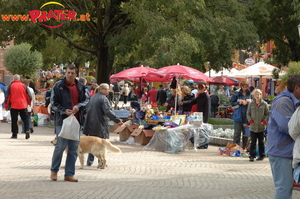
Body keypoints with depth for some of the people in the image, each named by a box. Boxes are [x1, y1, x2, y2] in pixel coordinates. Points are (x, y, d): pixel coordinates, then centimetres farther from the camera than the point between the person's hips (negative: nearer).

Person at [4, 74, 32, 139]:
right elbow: (29, 95, 5)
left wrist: (6, 105, 9)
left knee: (14, 120, 6)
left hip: (14, 106, -1)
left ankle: (14, 134, 6)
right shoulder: (23, 85, 3)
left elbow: (7, 96, -1)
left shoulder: (11, 86, -2)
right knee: (25, 119, 8)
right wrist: (29, 103, 21)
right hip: (23, 106, 1)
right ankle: (27, 130, -13)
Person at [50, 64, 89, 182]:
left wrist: (78, 106, -10)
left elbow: (87, 99, 10)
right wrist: (64, 111, -15)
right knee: (60, 146, -6)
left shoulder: (81, 87, 8)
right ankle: (54, 170, 14)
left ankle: (69, 174, 13)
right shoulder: (58, 86, -2)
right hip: (62, 120, -4)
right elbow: (53, 103, -1)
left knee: (74, 148, 6)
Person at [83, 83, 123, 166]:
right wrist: (118, 120, -19)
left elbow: (87, 109, 20)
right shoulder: (103, 99, -13)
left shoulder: (92, 98, 12)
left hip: (91, 124, 7)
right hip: (101, 125, -7)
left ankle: (90, 161, 15)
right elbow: (108, 112, -22)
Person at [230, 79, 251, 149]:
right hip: (239, 115, -2)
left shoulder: (250, 93, 3)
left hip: (247, 116, 2)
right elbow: (232, 102, -1)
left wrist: (249, 102, -8)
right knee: (237, 132, -2)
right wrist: (240, 102, -13)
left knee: (246, 132, 8)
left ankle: (244, 147, 16)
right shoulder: (237, 93, -1)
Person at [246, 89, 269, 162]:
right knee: (253, 142, -1)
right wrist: (250, 120, -7)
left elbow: (267, 114, 4)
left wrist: (265, 121, -9)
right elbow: (248, 114, 8)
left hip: (261, 127, 0)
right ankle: (252, 155, 2)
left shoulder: (264, 104, -2)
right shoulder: (251, 104, 3)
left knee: (261, 142, 9)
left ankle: (261, 155, 19)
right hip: (253, 127, 1)